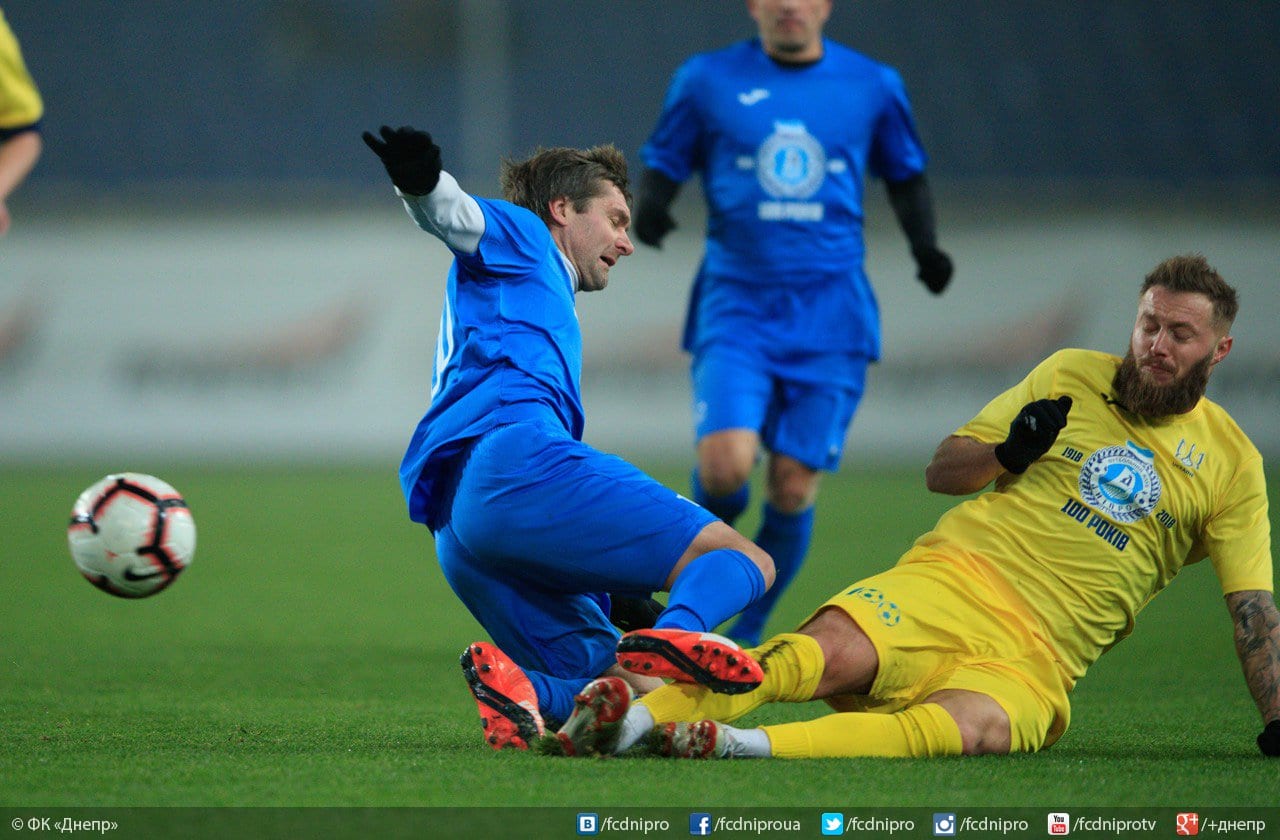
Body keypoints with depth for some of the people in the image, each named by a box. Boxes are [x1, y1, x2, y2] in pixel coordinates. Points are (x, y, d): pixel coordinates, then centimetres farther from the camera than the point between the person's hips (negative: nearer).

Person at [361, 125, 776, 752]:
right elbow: (452, 215, -4)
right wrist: (417, 177, -30)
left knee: (638, 697, 5)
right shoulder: (521, 237, 19)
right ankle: (678, 632, -43)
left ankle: (514, 682, -24)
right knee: (741, 559, -10)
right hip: (515, 456, -8)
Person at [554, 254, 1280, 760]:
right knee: (829, 652, -31)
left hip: (1036, 658, -1)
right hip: (953, 578, 1)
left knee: (969, 726, -37)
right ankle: (634, 714, -50)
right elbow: (942, 471, 17)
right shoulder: (1071, 375, 15)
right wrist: (1008, 454, -3)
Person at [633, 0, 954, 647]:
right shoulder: (707, 81, 3)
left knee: (793, 486, -4)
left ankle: (748, 632, 16)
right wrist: (649, 209, -14)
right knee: (725, 464, -20)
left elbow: (906, 175, 20)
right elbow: (661, 166, 8)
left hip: (830, 310, 1)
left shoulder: (871, 86, 6)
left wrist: (925, 246, 4)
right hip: (737, 303, -1)